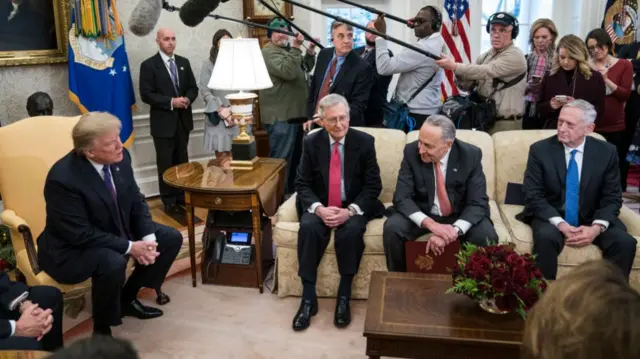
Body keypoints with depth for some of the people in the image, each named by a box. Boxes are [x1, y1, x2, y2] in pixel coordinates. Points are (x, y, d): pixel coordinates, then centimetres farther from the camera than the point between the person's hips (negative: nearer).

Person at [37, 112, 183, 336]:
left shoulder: (120, 158, -10)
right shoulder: (63, 179, -30)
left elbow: (136, 201, 0)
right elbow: (80, 234, -27)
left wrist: (147, 238, -15)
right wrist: (129, 247, -26)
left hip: (117, 231, 8)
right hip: (72, 248, -8)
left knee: (172, 238, 2)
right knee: (113, 263, -36)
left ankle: (127, 298, 17)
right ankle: (101, 330, -9)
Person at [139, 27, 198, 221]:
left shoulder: (184, 62, 9)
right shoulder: (148, 65, -7)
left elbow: (193, 88, 10)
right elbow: (146, 94, -12)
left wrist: (187, 99, -12)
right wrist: (171, 102, -21)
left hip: (183, 120, 5)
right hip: (163, 122, -5)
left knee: (182, 161, 13)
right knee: (166, 163, 2)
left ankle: (182, 197, 23)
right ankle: (169, 202, 10)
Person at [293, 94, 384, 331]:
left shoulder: (365, 142, -6)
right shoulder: (311, 142, -3)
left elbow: (373, 186, -6)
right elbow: (302, 184, -2)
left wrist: (350, 210, -22)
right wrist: (319, 208, -22)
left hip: (354, 207, -1)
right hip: (320, 207, 1)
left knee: (351, 230, -34)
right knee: (308, 227, -31)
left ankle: (344, 297, -16)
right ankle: (308, 298, -19)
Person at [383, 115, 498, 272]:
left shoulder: (471, 155, -17)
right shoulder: (411, 151, -16)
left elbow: (478, 203, -18)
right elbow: (401, 197, -18)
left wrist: (453, 231, -36)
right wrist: (430, 223, -36)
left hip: (460, 216, 0)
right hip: (422, 214, 0)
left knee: (487, 236, -27)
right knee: (392, 228, -27)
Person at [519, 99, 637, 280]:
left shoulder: (607, 152, -1)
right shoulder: (540, 149, -6)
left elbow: (612, 198, -1)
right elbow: (533, 195, -10)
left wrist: (597, 227, -20)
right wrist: (560, 224, -24)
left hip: (591, 219, 2)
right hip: (551, 217, -2)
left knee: (625, 242, -23)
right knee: (546, 237, -34)